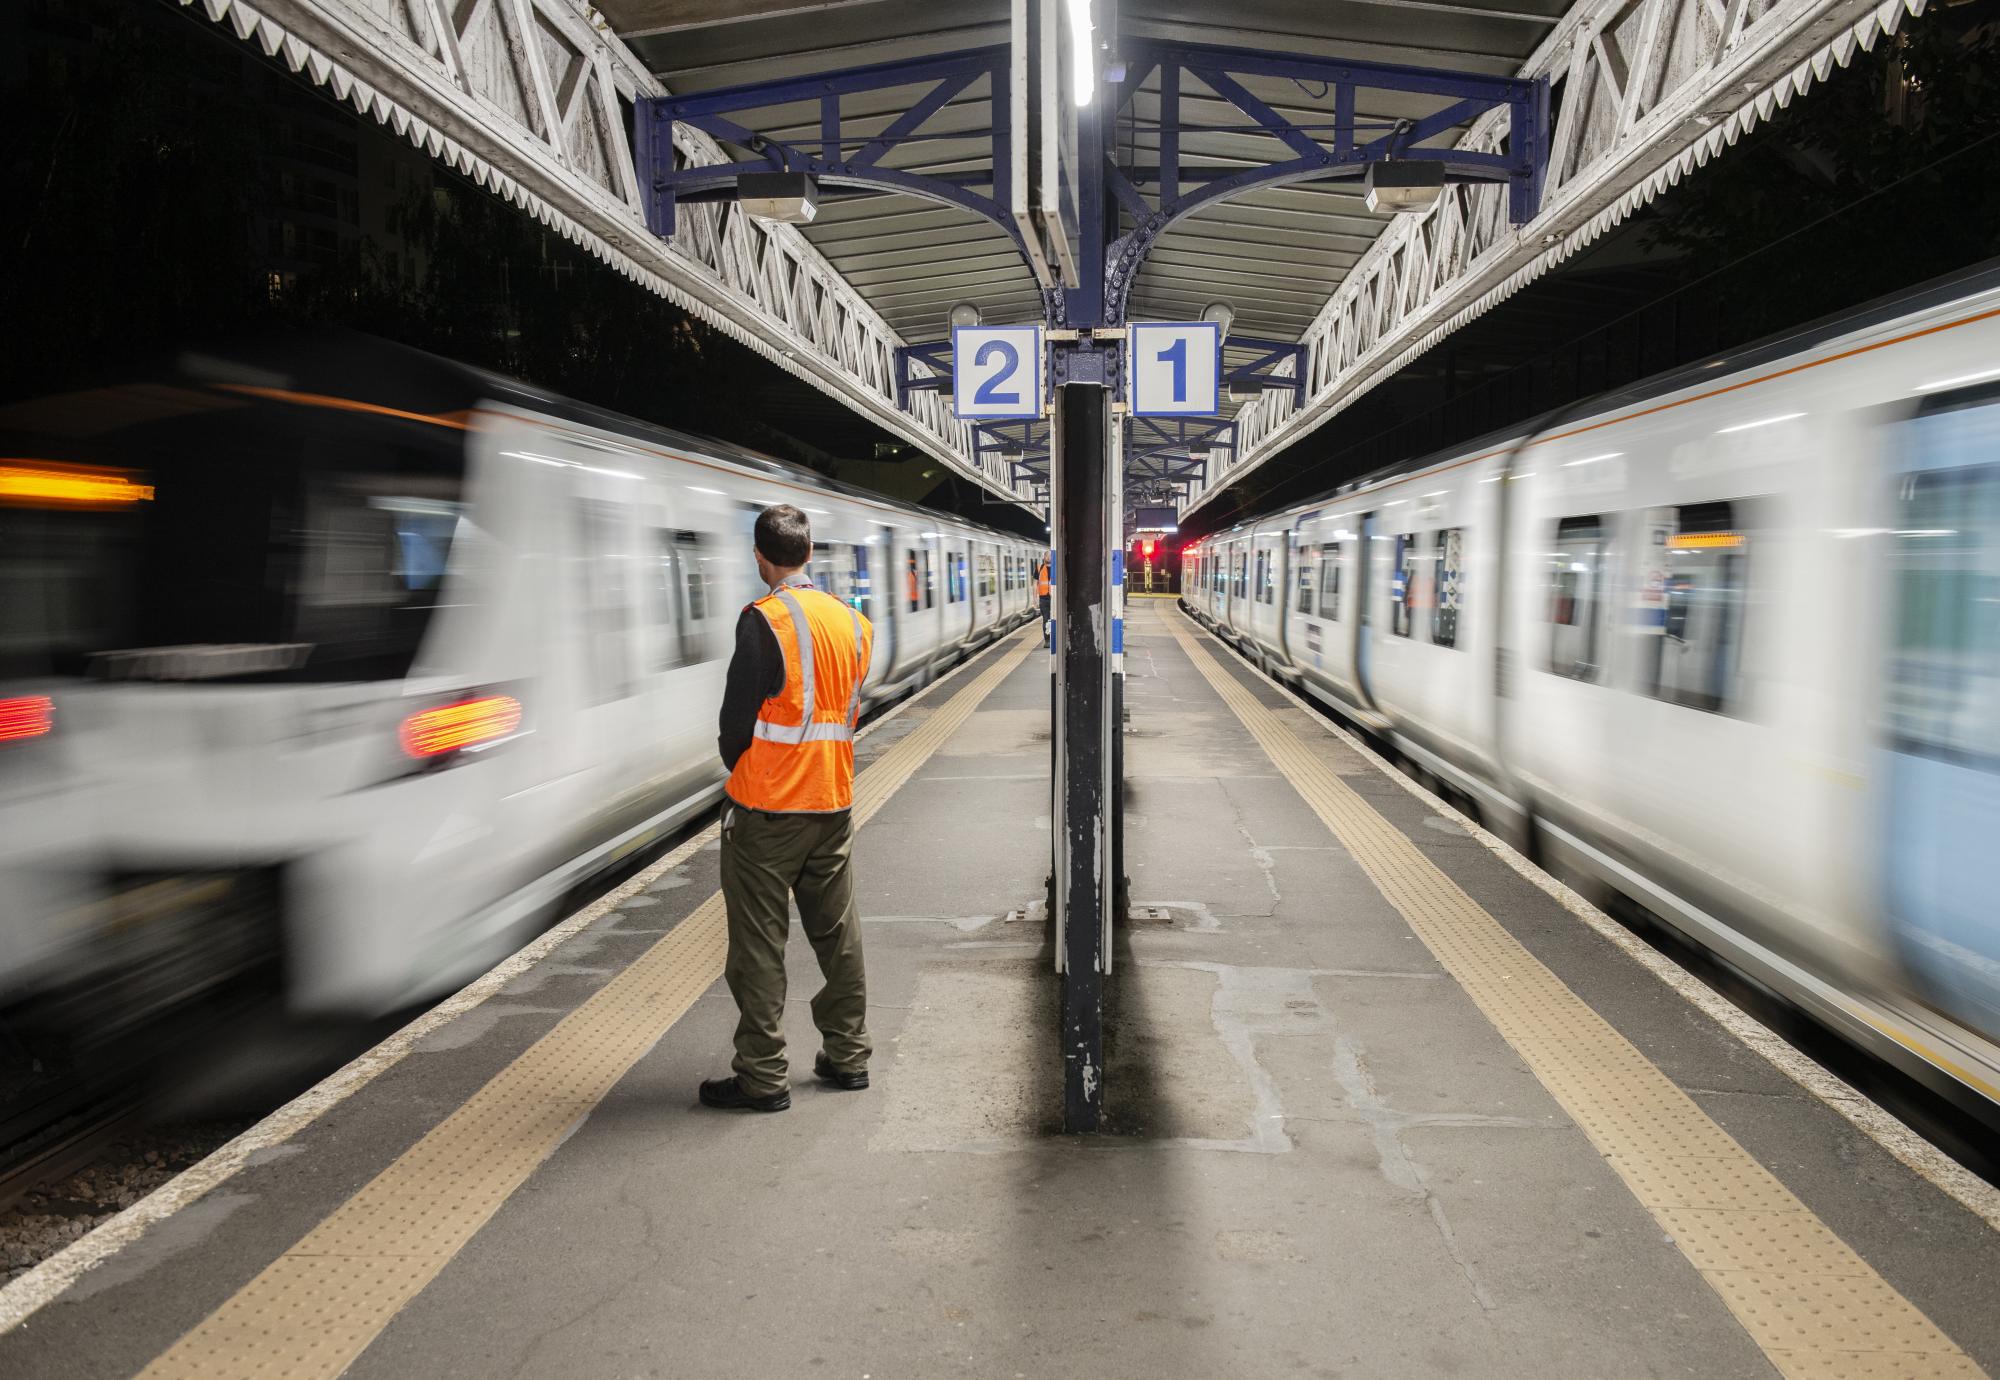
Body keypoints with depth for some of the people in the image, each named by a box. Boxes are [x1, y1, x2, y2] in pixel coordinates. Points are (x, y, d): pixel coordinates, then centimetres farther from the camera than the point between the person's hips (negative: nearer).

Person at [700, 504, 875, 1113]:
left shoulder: (764, 621, -15)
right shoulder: (851, 621, 5)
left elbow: (738, 716, -13)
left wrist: (736, 767, 6)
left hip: (765, 810, -6)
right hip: (833, 801, 7)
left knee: (758, 943, 3)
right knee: (838, 933, 15)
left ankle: (763, 1077, 9)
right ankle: (848, 1057, 25)